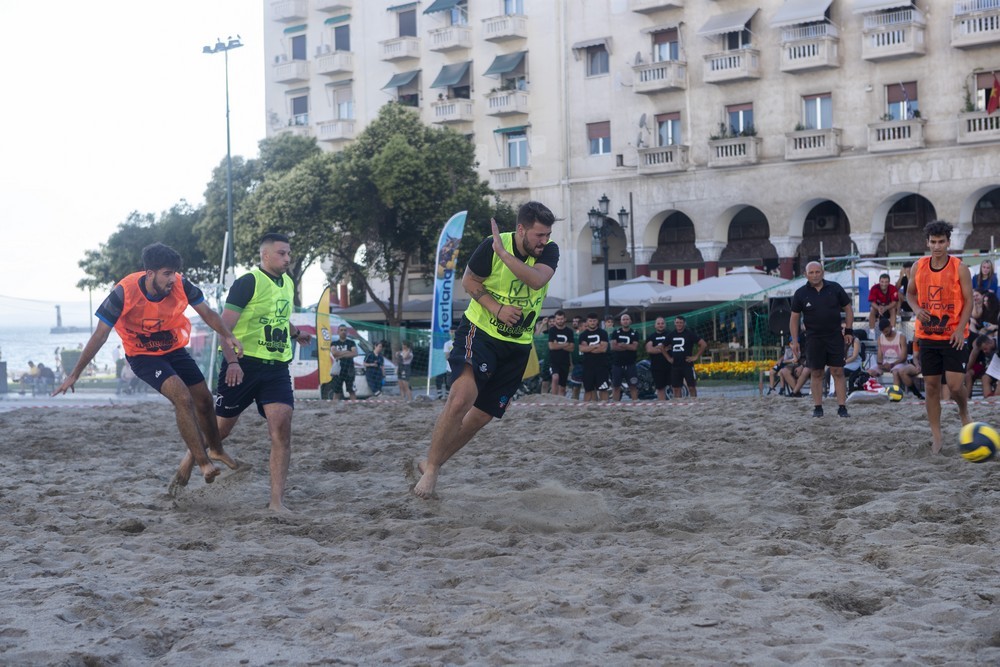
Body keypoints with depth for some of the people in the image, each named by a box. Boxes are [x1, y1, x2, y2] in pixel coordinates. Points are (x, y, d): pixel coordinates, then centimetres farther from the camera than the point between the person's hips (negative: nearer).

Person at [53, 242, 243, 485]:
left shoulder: (181, 285, -21)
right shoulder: (124, 293, -29)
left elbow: (207, 313, -7)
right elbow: (100, 335, -23)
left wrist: (228, 336, -25)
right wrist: (74, 375, -20)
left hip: (175, 350, 5)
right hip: (143, 356, -4)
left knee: (204, 401, 10)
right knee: (183, 397, -25)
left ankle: (216, 450, 38)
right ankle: (202, 462, -19)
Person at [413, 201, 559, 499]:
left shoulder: (550, 251, -8)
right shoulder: (492, 246, -15)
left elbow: (537, 279, -27)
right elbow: (469, 281, -4)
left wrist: (503, 253, -34)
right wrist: (497, 309, -17)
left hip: (517, 344, 4)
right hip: (480, 331, -4)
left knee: (483, 414, 7)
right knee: (461, 398, -24)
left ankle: (433, 463, 23)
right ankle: (430, 468, -12)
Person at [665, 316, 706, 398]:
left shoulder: (689, 334, -3)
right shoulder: (671, 335, 10)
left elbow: (703, 344, -7)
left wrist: (696, 357, -9)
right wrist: (668, 358, 12)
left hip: (688, 364, -4)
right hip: (675, 366, 4)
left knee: (691, 387, -3)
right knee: (676, 388, 5)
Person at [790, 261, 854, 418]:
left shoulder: (834, 288, 2)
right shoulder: (800, 293, 2)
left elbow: (848, 308, 10)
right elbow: (794, 318, 6)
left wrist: (849, 330, 1)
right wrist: (794, 341, 0)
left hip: (835, 336, 0)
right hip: (813, 338, 0)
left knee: (838, 372, -3)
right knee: (816, 373, 3)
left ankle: (842, 407, -1)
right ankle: (818, 407, 11)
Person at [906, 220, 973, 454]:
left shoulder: (959, 268, -6)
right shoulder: (919, 266, 4)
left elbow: (968, 301, -5)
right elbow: (910, 293, 15)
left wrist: (960, 329, -17)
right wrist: (917, 310, -7)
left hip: (953, 336, -3)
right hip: (927, 336, 3)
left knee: (955, 384, -12)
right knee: (931, 386, 5)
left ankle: (964, 412, 22)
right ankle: (936, 437, 13)